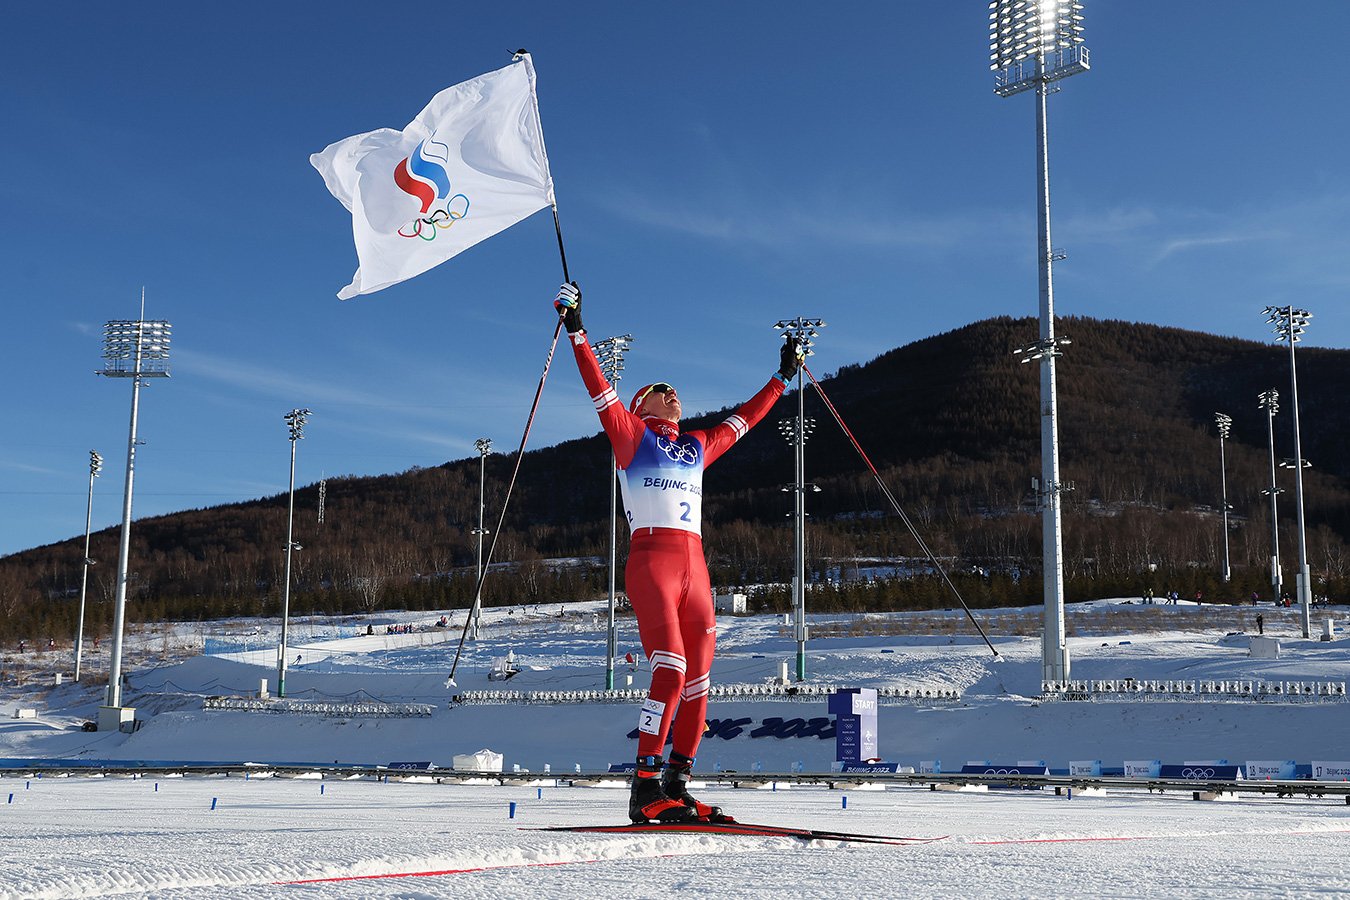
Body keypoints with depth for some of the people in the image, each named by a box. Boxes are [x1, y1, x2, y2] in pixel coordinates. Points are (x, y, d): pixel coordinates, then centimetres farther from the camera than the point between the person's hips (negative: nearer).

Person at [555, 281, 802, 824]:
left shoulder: (699, 446, 25)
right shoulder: (631, 435, 11)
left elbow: (744, 418, 36)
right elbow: (600, 389, 1)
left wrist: (782, 377, 43)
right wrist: (576, 333, -7)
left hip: (694, 565, 6)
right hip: (651, 560, -6)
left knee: (699, 678, 2)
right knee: (671, 671, -18)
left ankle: (676, 784, 9)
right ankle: (645, 789, -16)